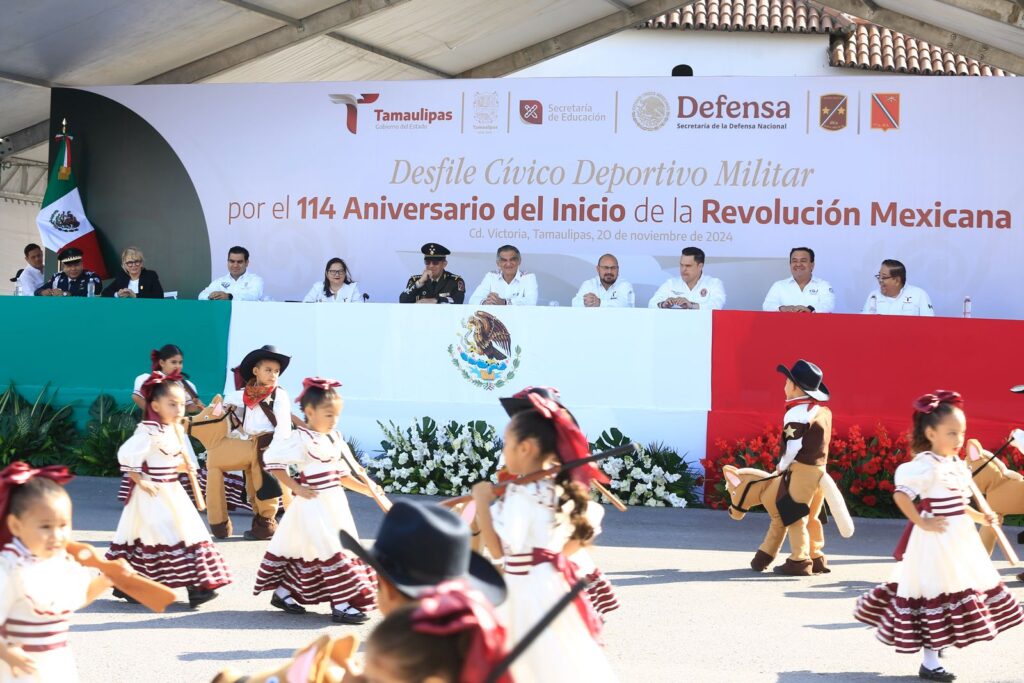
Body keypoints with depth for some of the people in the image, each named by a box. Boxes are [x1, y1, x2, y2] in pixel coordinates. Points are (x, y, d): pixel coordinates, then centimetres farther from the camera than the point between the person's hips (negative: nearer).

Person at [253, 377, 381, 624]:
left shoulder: (335, 438, 10)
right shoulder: (301, 439, -14)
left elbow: (343, 474, 15)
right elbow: (272, 459, -15)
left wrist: (366, 489, 2)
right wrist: (296, 488, -15)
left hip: (334, 504, 8)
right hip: (314, 504, -8)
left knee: (307, 550, 14)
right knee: (331, 553, -10)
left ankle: (282, 593, 27)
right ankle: (341, 605, -8)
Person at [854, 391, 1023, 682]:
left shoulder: (957, 465, 10)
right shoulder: (925, 466, -18)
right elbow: (901, 495, -25)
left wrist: (980, 517, 6)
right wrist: (922, 523, -22)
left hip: (959, 541, 9)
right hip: (937, 542, -9)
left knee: (953, 591, 15)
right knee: (936, 596, -3)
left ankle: (934, 646, 30)